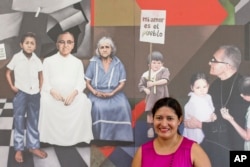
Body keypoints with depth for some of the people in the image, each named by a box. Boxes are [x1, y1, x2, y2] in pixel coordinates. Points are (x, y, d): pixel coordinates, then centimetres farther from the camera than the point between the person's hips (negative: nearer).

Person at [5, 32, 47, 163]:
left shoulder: (37, 60, 0)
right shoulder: (16, 58, -8)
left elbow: (40, 75, 14)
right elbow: (8, 73, 4)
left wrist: (40, 89, 7)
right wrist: (12, 86, -5)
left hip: (34, 94, 3)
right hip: (20, 94, -3)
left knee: (33, 121, 12)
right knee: (19, 121, 4)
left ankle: (33, 146, 25)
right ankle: (19, 149, 13)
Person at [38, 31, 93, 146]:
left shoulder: (77, 62, 14)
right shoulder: (48, 61, 10)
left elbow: (81, 82, 5)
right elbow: (44, 81, 4)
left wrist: (74, 92, -17)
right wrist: (52, 91, -17)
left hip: (72, 95, 1)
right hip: (53, 95, -1)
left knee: (83, 102, -30)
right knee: (45, 101, -33)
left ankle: (77, 137, -16)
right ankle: (50, 136, -21)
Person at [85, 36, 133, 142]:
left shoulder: (118, 64, 7)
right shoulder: (93, 63, 6)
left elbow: (122, 83, 3)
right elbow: (87, 82, 6)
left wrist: (112, 93, -13)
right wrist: (95, 92, -12)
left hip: (114, 93, 0)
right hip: (97, 93, 0)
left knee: (123, 107, -29)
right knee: (98, 108, -33)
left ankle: (120, 138, -19)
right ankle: (101, 138, -21)